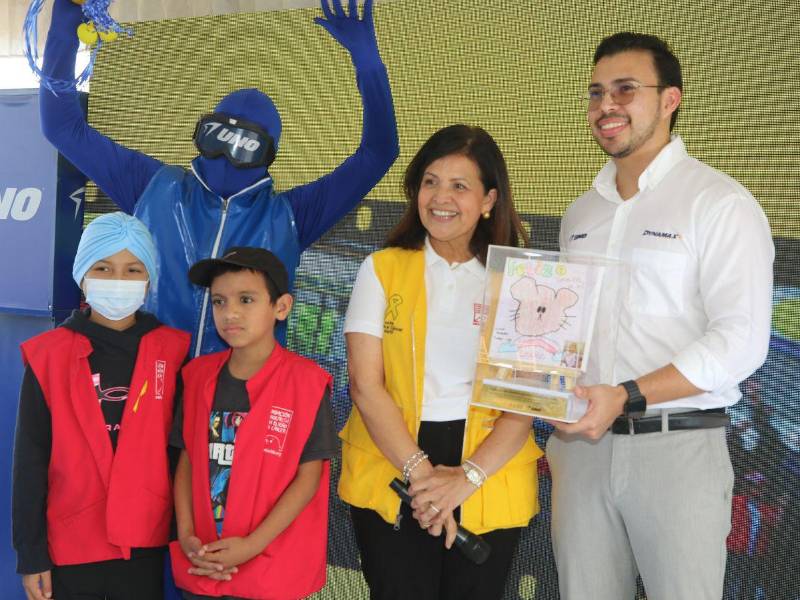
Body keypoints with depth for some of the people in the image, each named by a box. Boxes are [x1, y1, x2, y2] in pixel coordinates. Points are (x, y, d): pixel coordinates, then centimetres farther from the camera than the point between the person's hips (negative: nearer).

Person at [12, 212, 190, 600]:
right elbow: (30, 460, -2)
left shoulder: (171, 351, 0)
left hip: (145, 544, 1)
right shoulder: (48, 355, -3)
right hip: (70, 546, -1)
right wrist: (30, 553, -3)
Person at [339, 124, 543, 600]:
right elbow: (366, 385, -5)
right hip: (391, 471, 0)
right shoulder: (383, 270, 3)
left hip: (490, 481, 1)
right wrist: (420, 472, -14)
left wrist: (467, 477, -15)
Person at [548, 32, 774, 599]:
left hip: (678, 445, -5)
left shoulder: (719, 202, -7)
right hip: (580, 441, 5)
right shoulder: (580, 212, 14)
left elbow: (741, 340, -14)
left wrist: (626, 397, -21)